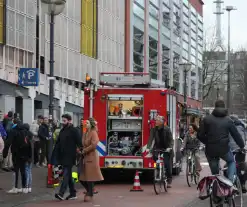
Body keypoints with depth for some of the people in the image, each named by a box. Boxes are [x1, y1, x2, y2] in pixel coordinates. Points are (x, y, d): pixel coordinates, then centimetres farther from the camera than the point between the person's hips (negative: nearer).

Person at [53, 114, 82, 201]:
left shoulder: (73, 131, -7)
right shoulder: (62, 131, 15)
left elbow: (79, 143, -11)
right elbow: (58, 144, 17)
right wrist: (56, 154, 9)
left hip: (70, 157, -8)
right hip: (63, 157, 8)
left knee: (66, 174, -13)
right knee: (68, 175, 12)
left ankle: (61, 193, -21)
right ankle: (73, 193, 19)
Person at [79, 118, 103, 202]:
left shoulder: (93, 133, -9)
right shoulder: (85, 133, 14)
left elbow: (93, 145, -19)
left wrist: (84, 151, -13)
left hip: (91, 157, -8)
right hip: (84, 157, 8)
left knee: (89, 177, -3)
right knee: (82, 178, 6)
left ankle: (90, 194, 5)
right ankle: (89, 191, 24)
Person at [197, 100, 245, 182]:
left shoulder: (207, 119, 2)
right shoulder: (228, 121, 2)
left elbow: (200, 135, 0)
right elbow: (236, 135, 6)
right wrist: (242, 146, 20)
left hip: (210, 150, 1)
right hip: (224, 149, 0)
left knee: (214, 170, 18)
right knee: (231, 161, 26)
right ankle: (231, 181, 7)